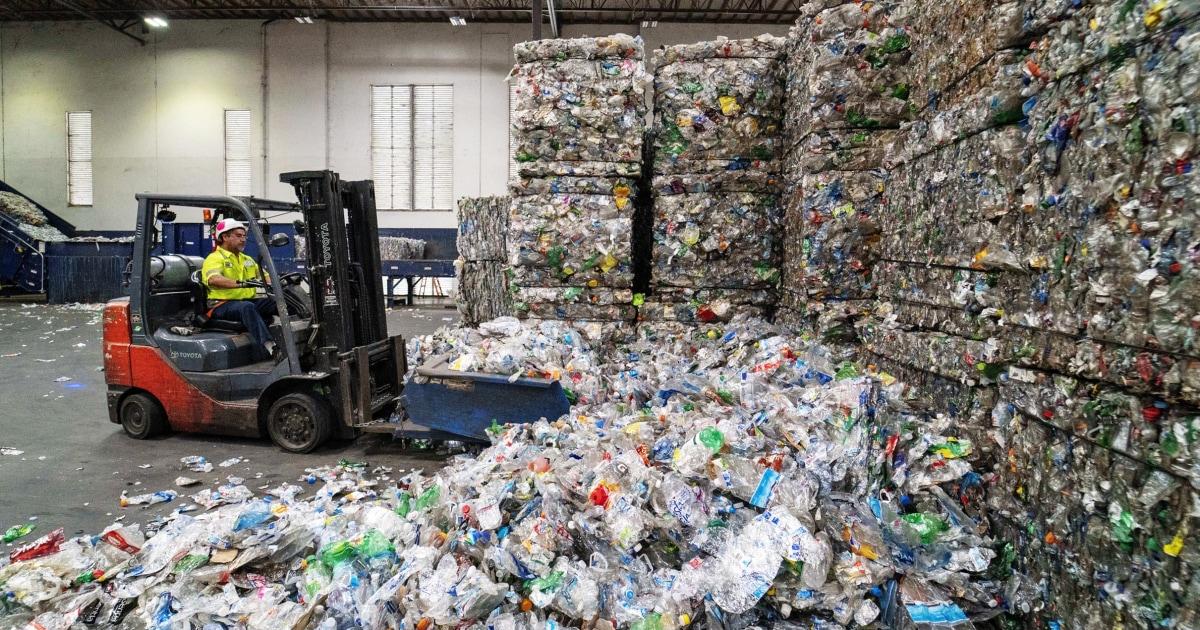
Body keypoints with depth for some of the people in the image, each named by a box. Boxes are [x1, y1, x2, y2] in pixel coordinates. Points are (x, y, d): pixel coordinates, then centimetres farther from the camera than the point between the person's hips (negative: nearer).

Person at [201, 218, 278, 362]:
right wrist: (240, 283, -37)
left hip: (249, 301, 7)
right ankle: (267, 347, -56)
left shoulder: (247, 259, 25)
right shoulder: (215, 258, -1)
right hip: (222, 305, -7)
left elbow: (265, 277, 16)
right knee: (247, 307, -39)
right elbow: (213, 280, -22)